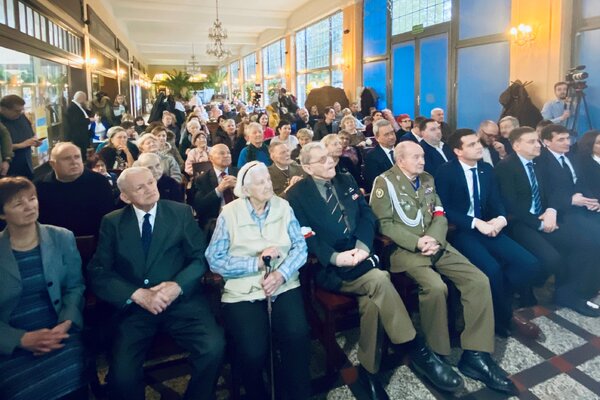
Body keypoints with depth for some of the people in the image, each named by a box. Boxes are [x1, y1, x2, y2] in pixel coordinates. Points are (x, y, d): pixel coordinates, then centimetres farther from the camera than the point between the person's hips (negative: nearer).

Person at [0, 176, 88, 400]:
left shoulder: (62, 238, 5)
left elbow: (75, 286, 6)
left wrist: (65, 324, -11)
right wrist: (22, 339, -15)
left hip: (59, 334, 1)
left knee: (69, 381, -23)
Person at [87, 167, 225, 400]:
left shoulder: (181, 212, 6)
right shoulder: (112, 222, 8)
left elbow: (200, 258, 3)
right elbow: (98, 273, 1)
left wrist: (178, 286, -15)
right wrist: (137, 294, -14)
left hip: (182, 302, 0)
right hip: (134, 307, 1)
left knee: (213, 348, -24)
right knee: (122, 373, -23)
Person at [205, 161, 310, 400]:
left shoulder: (283, 207, 7)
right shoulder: (229, 213, -1)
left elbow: (300, 246, 1)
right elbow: (214, 260, -6)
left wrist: (281, 273, -16)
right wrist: (257, 263, -14)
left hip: (284, 285, 2)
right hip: (242, 292, -2)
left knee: (297, 337, -25)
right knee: (252, 352, -22)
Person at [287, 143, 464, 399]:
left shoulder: (346, 181, 15)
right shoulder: (297, 195, -1)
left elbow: (367, 215, 8)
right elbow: (306, 238, -9)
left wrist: (362, 246, -11)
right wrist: (335, 257, -23)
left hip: (359, 255, 5)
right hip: (327, 267, -4)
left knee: (371, 299, -26)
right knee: (379, 280, -29)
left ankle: (369, 370, -6)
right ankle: (418, 351, -15)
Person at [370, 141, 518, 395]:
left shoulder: (427, 179, 17)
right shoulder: (385, 182, -3)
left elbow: (440, 216, 13)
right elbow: (384, 224, -10)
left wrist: (434, 239, -9)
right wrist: (417, 242, -17)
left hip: (435, 244, 7)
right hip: (405, 249, -6)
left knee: (479, 280, -12)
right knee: (435, 287, -31)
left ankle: (475, 355, -6)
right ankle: (435, 354, -8)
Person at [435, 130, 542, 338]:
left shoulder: (487, 169, 13)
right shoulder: (445, 172, -6)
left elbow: (496, 202, 10)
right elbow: (444, 209, -13)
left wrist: (501, 218, -13)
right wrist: (475, 223, -21)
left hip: (487, 226, 6)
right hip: (460, 231, -6)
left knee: (529, 264, -15)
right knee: (492, 269, -29)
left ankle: (500, 304, 5)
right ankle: (504, 318, -2)